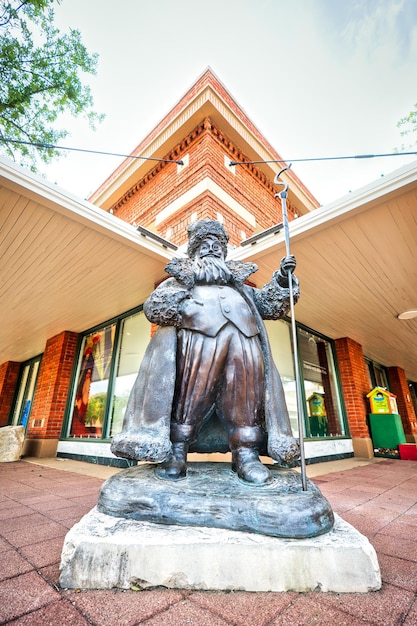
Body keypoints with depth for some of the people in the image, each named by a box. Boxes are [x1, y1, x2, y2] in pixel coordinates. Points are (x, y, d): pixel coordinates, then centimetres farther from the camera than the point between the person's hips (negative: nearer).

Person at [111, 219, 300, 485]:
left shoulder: (239, 282, 38)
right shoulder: (181, 276, 32)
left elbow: (270, 305, 29)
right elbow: (152, 306, 15)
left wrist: (283, 278, 13)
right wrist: (182, 306, -6)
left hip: (243, 334, 3)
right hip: (199, 332, -2)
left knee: (248, 379, -17)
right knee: (193, 383, -20)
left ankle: (246, 453, -11)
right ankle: (176, 451, -9)